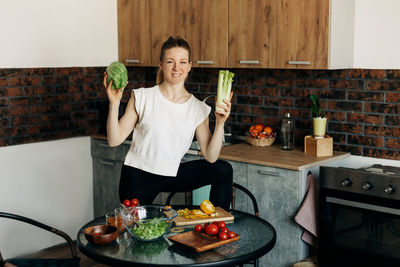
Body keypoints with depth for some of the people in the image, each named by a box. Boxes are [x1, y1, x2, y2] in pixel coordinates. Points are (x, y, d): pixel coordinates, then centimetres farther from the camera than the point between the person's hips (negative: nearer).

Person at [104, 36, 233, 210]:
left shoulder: (198, 109, -1)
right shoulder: (142, 97, -7)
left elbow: (210, 157, -6)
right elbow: (114, 140, -9)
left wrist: (220, 123, -18)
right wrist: (114, 104, -21)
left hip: (171, 175, 2)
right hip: (137, 177, -2)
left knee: (223, 170, -8)